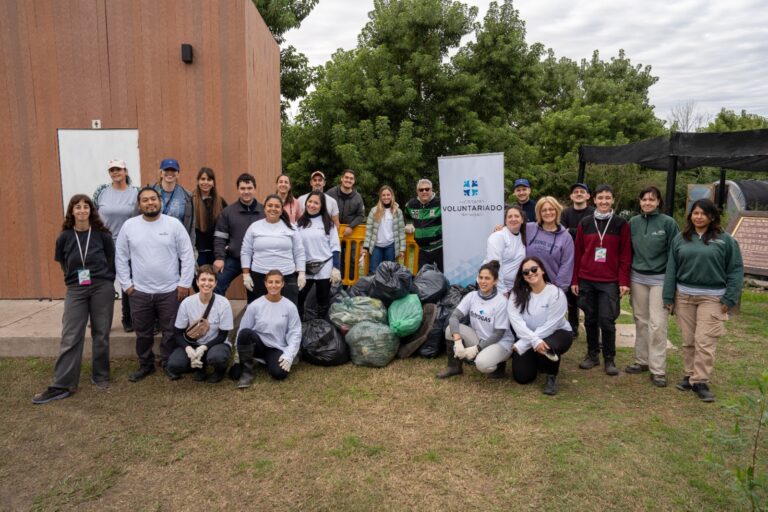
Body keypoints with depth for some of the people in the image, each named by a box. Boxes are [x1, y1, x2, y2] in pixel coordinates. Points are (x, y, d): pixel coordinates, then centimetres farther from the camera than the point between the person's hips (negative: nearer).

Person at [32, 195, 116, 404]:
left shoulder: (102, 234, -3)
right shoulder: (64, 237, 1)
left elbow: (111, 260, 7)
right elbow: (63, 263, 16)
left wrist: (103, 278, 4)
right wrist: (75, 277, 13)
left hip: (102, 288, -1)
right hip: (76, 290, 1)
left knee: (101, 335, 7)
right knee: (70, 337, -1)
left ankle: (100, 376, 21)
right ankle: (62, 385, 3)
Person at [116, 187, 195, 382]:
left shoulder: (174, 224, -5)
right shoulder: (129, 226, 0)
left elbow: (187, 256, -4)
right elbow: (121, 258, 6)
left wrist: (184, 283, -7)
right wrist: (126, 284, 1)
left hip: (170, 291, -2)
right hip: (139, 292, 2)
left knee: (171, 331, 7)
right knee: (143, 333, 14)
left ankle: (169, 364, 25)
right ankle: (145, 365, 32)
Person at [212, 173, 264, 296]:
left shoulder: (264, 211, 1)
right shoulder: (228, 211, 0)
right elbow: (219, 238, 0)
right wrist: (219, 257, -12)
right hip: (233, 260, 0)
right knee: (217, 286, -6)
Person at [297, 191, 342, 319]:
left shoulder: (328, 223, -1)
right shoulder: (300, 222, 2)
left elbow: (335, 246, -2)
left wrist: (336, 268, -9)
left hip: (324, 268, -1)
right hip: (304, 268, 1)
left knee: (323, 301, 12)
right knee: (298, 298, 6)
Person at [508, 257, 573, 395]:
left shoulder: (556, 293, -19)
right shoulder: (517, 293, -8)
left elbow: (550, 325, -23)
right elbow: (515, 320, -21)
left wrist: (522, 345, -25)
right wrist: (534, 340, -36)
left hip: (556, 333, -3)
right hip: (528, 337, 4)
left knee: (546, 348, -38)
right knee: (522, 377, -7)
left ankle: (551, 377, -5)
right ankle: (536, 361, 28)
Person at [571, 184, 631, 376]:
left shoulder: (621, 224, 1)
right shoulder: (585, 223, 6)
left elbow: (625, 256, -1)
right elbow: (578, 253, 7)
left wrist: (624, 281, -7)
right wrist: (574, 280, 5)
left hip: (610, 282, -2)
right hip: (586, 280, 2)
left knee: (606, 320, -4)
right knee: (590, 320, 9)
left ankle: (609, 359, 10)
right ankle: (592, 354, 22)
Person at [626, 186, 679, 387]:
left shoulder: (668, 222, -5)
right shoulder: (633, 222, 5)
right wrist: (625, 279, 9)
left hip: (659, 278, -3)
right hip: (637, 278, 3)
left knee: (657, 323, -4)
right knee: (641, 321, 11)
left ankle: (658, 369, 4)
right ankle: (642, 360, 23)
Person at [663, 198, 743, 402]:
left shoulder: (725, 240, -2)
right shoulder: (680, 239, 6)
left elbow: (735, 270, -1)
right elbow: (671, 268, 6)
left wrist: (730, 299, -7)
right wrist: (668, 297, 4)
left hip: (712, 298, -3)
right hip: (684, 296, 3)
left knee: (704, 341, -5)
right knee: (688, 340, 10)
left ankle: (701, 381, 5)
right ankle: (689, 375, 23)